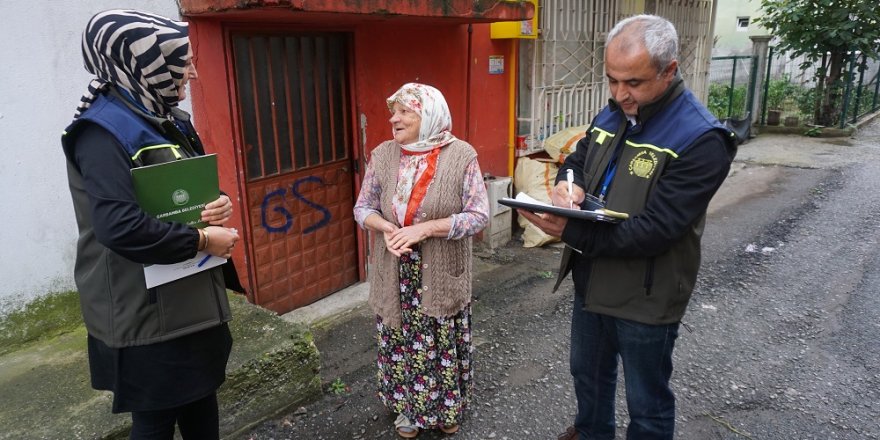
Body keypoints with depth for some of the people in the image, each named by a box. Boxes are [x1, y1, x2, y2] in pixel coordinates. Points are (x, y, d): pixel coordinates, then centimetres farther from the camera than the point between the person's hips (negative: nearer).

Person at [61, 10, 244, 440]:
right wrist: (202, 240, -20)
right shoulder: (103, 129, -18)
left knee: (202, 398, 20)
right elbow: (118, 225, -30)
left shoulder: (170, 121, 10)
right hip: (147, 312, -8)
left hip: (193, 298, 8)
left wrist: (220, 205, -5)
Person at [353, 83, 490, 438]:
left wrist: (425, 228, -23)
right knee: (401, 344, 16)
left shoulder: (461, 155, -12)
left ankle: (446, 408, 39)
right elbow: (363, 207, 4)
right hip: (395, 276, 3)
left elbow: (479, 215, -14)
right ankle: (407, 408, 40)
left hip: (442, 276, -2)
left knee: (442, 344, 13)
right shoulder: (382, 155, -2)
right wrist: (385, 227, -18)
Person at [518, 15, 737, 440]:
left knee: (647, 404, 15)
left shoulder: (701, 140, -22)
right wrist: (567, 183, -12)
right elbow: (576, 159, 13)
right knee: (588, 374, 28)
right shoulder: (611, 114, 1)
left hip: (645, 298, -7)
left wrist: (570, 232, -31)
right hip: (591, 281, 7)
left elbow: (655, 230, -27)